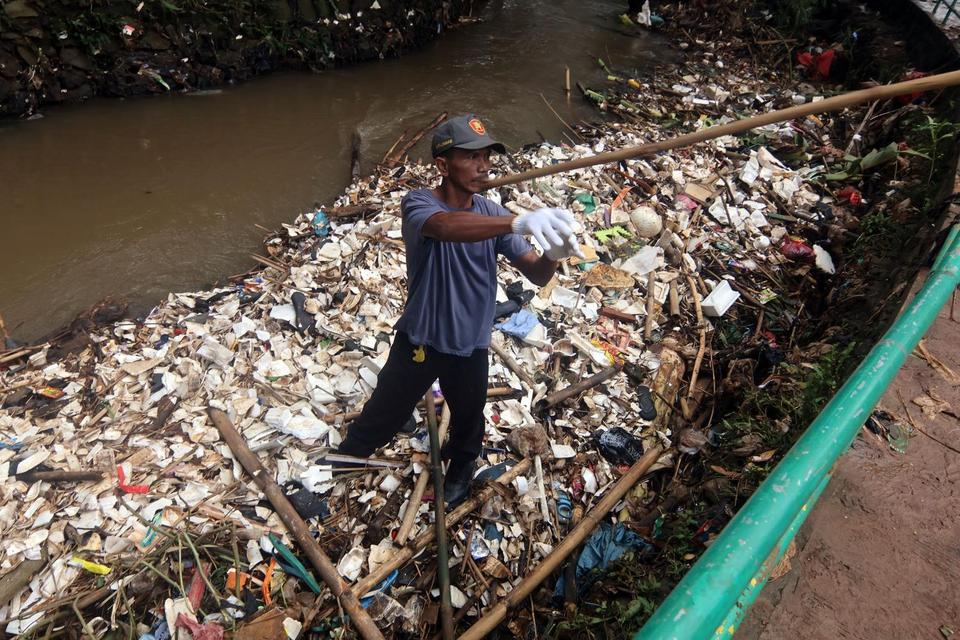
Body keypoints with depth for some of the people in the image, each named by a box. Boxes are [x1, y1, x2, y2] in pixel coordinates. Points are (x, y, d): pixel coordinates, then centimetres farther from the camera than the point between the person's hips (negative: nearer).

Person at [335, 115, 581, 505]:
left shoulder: (491, 213, -8)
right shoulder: (418, 205, -21)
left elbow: (536, 275, -12)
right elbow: (447, 226, -46)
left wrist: (553, 255, -36)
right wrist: (518, 222, -63)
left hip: (471, 346, 3)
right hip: (419, 341, -3)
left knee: (469, 418, 25)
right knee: (383, 416, 18)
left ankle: (461, 466, 58)